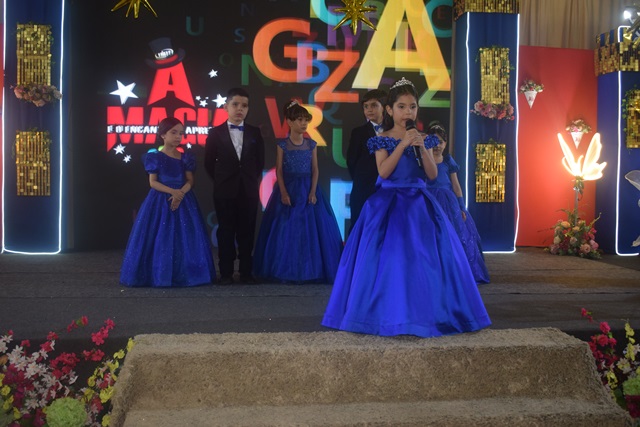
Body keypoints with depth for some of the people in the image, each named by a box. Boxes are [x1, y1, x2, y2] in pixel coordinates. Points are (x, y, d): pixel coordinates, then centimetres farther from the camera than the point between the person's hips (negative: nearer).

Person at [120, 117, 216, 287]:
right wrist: (172, 191, -19)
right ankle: (158, 275, 4)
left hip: (183, 199, 3)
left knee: (184, 239, -1)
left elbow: (190, 181, 2)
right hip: (160, 200, -2)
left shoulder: (186, 157, 7)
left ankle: (183, 275, 6)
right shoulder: (155, 156, -1)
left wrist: (180, 193, -17)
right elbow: (153, 182, -6)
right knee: (160, 238, -4)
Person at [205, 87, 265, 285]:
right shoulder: (216, 133, 1)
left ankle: (246, 271, 12)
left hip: (249, 190, 1)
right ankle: (226, 272, 10)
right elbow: (209, 163, 4)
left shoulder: (255, 133, 6)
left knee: (247, 232, 5)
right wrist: (221, 180, 4)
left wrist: (252, 180, 5)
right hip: (224, 191, -1)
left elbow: (260, 162, 10)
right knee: (226, 232, 3)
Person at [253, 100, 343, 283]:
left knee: (310, 228, 0)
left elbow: (315, 170, 4)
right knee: (286, 229, -2)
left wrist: (313, 191, -8)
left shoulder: (311, 144, 6)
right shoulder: (282, 144, 0)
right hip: (288, 189, -2)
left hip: (307, 190, 2)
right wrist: (283, 192, -13)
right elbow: (279, 171, -3)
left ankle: (310, 270, 8)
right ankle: (286, 271, 6)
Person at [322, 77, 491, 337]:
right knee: (389, 260, -6)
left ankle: (424, 314, 10)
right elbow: (383, 171, -13)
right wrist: (403, 144, -17)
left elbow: (432, 175, 1)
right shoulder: (382, 140, 1)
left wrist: (422, 148, -12)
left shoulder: (423, 139, 9)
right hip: (389, 205, -3)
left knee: (424, 258, -1)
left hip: (418, 204, 3)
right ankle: (389, 314, 6)